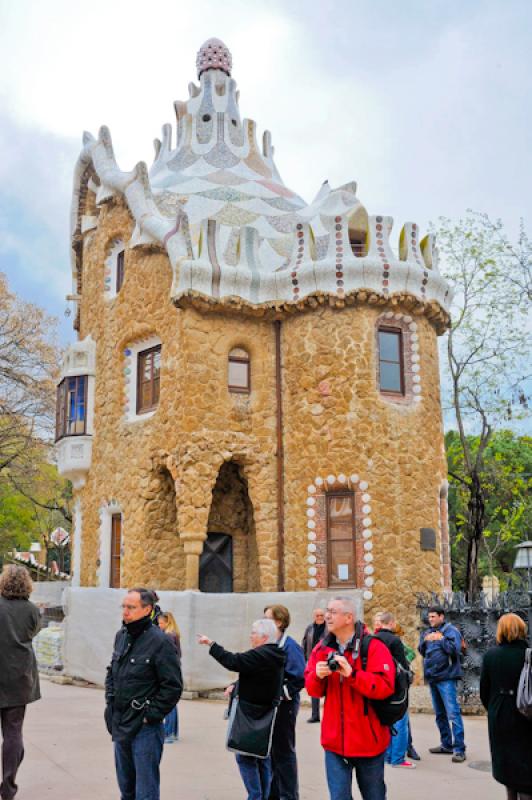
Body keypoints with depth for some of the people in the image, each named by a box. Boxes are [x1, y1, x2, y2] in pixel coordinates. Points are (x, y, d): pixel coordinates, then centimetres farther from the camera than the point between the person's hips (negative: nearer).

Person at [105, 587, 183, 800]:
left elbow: (173, 686, -16)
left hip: (145, 728, -7)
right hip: (120, 726, 7)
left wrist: (150, 715, -14)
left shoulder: (160, 642, -17)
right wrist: (110, 700, 9)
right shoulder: (121, 636, 5)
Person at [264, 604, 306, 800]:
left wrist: (279, 692, -20)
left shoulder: (289, 646, -18)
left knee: (283, 753, 3)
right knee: (271, 751, 17)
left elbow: (299, 678, -24)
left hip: (284, 706, -8)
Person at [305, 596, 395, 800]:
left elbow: (384, 686, -21)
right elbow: (312, 689, 7)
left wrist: (351, 674, -30)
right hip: (334, 740, 3)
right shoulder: (322, 648, 3)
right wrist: (317, 676, -15)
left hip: (368, 740, -3)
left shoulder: (374, 647, -13)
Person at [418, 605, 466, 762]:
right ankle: (446, 745, 26)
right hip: (432, 678, 7)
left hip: (446, 677, -7)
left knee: (452, 713, -12)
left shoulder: (450, 630, -6)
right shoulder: (427, 632, 13)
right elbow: (422, 651, 10)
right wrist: (425, 640, -7)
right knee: (440, 714, 15)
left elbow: (455, 649, -18)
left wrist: (441, 639, -19)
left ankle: (459, 749, -10)